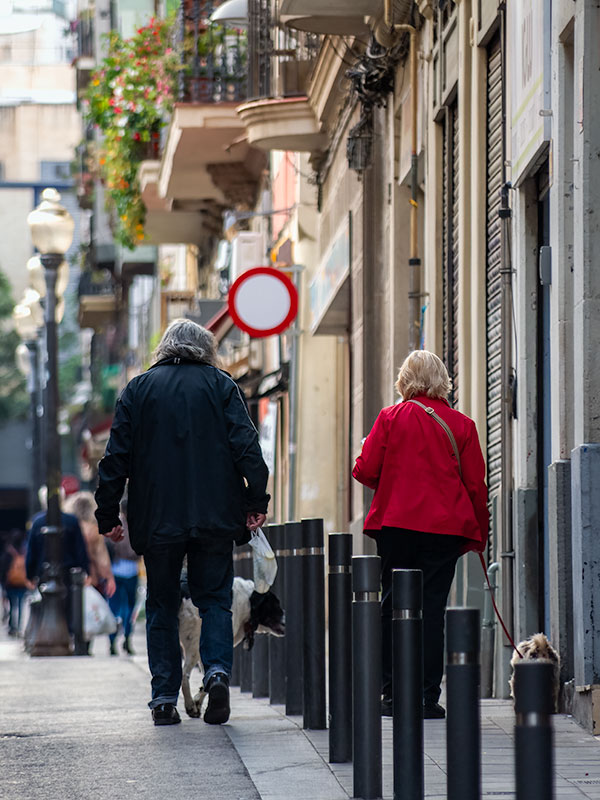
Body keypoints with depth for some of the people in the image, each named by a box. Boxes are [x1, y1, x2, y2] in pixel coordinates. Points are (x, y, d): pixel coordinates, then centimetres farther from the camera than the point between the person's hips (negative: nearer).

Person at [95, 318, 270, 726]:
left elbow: (116, 456, 5)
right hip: (214, 517, 0)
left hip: (157, 519, 0)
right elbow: (246, 446, -4)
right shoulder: (222, 385, 6)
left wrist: (108, 515, 9)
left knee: (162, 605, 8)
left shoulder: (138, 389, 8)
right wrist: (256, 501, -2)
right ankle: (217, 668, -16)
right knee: (215, 598, 8)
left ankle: (165, 696, 3)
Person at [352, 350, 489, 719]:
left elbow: (365, 470, -2)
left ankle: (392, 694, 7)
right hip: (445, 526, 0)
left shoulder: (391, 418, 0)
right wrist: (480, 533, 13)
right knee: (432, 607, 1)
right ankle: (428, 698, -2)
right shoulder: (462, 425, 1)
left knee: (393, 606, 8)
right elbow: (476, 485, 3)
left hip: (395, 523, 0)